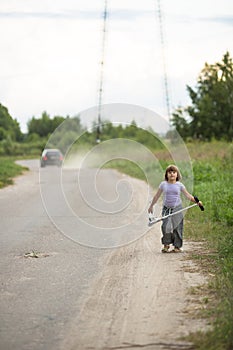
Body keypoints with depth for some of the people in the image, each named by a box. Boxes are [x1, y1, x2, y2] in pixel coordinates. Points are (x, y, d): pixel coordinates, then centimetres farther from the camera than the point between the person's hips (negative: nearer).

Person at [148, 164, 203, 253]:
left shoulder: (179, 185, 2)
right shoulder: (163, 184, 3)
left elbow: (188, 195, 1)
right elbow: (157, 196, 12)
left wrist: (197, 201, -11)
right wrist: (151, 206, 17)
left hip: (177, 209, 0)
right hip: (166, 209, 0)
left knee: (177, 228, 0)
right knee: (166, 227, -13)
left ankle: (177, 246, 9)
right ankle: (166, 245, 1)